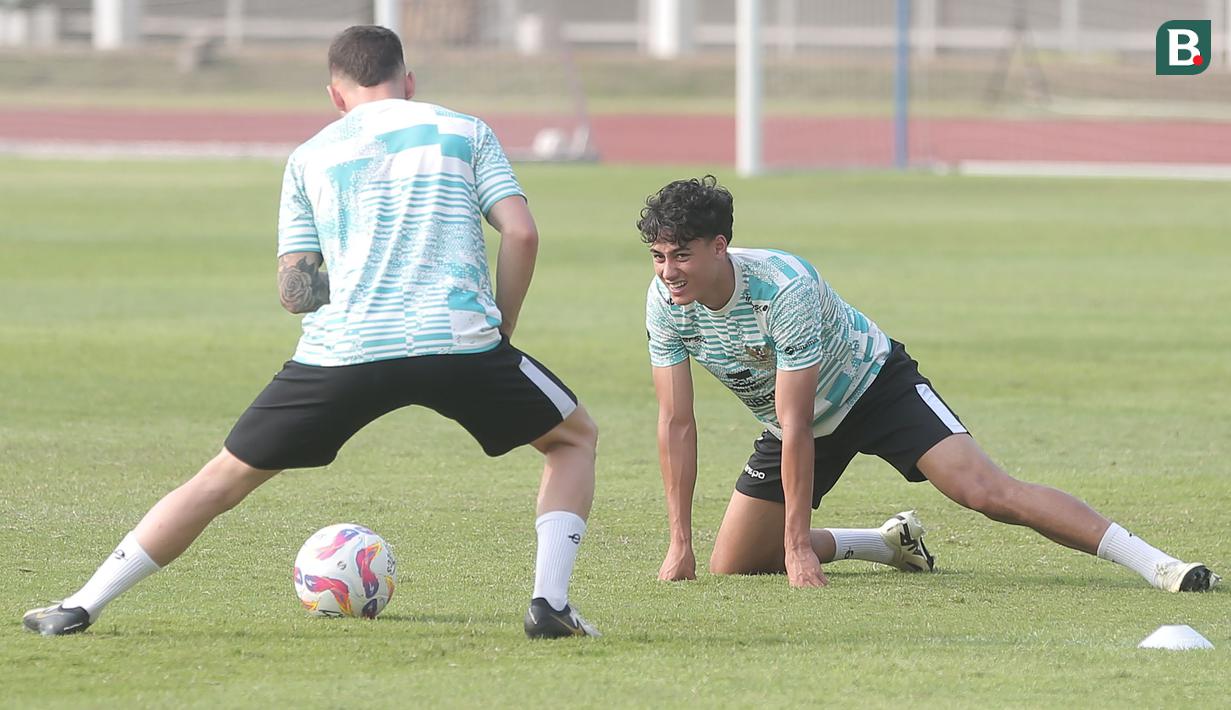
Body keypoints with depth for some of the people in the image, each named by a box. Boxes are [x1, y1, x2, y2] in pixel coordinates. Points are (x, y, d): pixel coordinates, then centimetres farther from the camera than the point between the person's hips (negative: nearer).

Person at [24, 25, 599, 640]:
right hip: (459, 339, -1)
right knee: (575, 438, 23)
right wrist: (498, 328, 12)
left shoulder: (310, 157, 17)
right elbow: (521, 233, 2)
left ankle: (80, 609, 13)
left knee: (225, 476, 14)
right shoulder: (464, 132, 15)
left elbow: (293, 289, 10)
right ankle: (549, 603, 6)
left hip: (343, 351, 1)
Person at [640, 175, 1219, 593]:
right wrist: (680, 542, -16)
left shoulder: (785, 287, -35)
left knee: (986, 491, -24)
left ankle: (1156, 564, -24)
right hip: (797, 421, 6)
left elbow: (796, 425, -34)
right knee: (731, 565, 3)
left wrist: (798, 544, -33)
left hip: (872, 384, -6)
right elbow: (676, 424, -13)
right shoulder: (665, 301, -19)